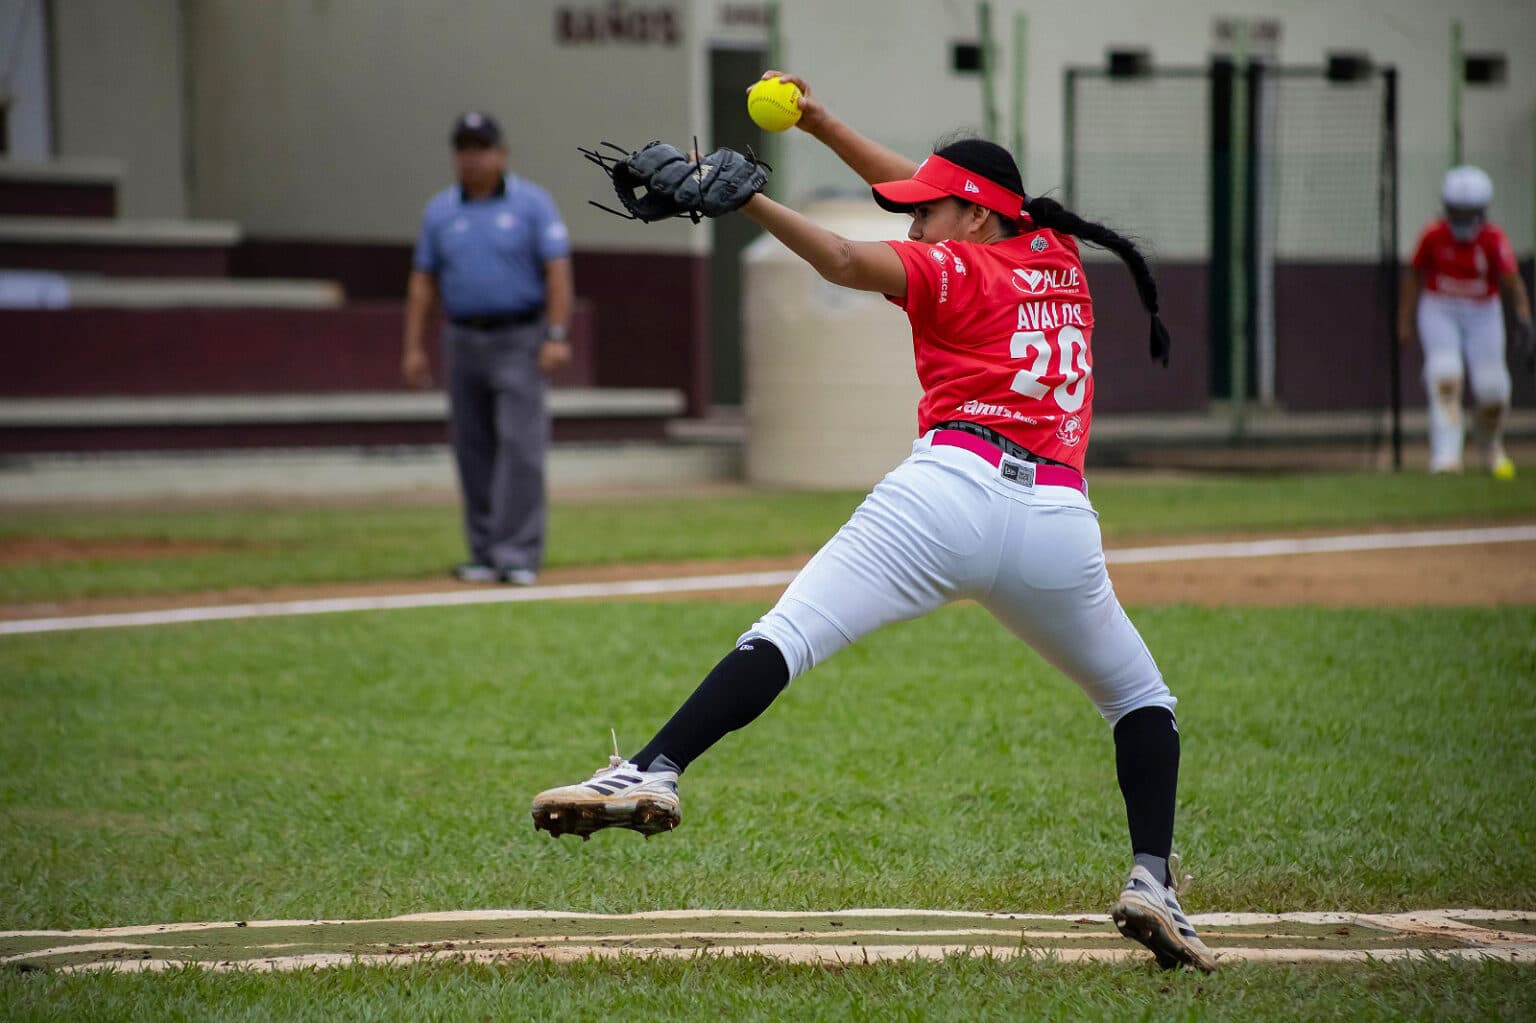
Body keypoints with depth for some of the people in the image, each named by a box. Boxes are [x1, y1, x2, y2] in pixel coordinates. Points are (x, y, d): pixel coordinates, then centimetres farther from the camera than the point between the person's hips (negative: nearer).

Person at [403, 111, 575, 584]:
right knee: (473, 450, 6)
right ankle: (484, 553, 12)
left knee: (520, 445, -12)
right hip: (463, 341, 4)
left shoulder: (532, 203, -2)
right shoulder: (439, 211, 9)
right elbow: (423, 281, 11)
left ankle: (518, 552, -14)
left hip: (519, 340, -4)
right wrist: (414, 347, 4)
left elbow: (557, 271, -7)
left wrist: (557, 336, -16)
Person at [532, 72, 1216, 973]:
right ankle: (1153, 879, 2)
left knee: (785, 636, -13)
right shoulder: (1059, 257, 27)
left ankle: (654, 772, -33)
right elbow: (944, 191, 36)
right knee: (1143, 703, 22)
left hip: (953, 488, -5)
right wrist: (823, 125, 34)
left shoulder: (951, 271, 10)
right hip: (1060, 526, 5)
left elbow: (845, 261, -9)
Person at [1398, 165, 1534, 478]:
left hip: (1483, 314, 0)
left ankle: (1493, 448, 27)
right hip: (1439, 311, 0)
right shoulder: (1433, 237, -13)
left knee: (1490, 387, -3)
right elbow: (1415, 276, 1)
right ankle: (1446, 454, -26)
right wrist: (1405, 320, 0)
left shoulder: (1495, 241, -18)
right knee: (1445, 375, -21)